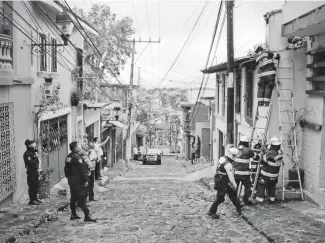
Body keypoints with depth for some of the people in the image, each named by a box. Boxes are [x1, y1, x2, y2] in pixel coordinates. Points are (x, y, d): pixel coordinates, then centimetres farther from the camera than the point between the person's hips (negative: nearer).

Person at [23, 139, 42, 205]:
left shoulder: (34, 152, 14)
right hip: (31, 171, -9)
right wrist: (36, 158, -17)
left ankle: (35, 198, 25)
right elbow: (30, 162, -25)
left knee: (36, 185, 15)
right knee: (32, 186, -7)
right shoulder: (27, 153, -14)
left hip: (35, 171, 9)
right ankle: (31, 200, -4)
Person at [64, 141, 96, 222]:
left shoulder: (69, 157, 11)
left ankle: (73, 214, 25)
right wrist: (85, 180, -16)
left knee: (73, 197, 17)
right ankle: (87, 216, -13)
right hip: (78, 180, -9)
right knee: (81, 198, -11)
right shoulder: (77, 157, -17)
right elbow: (82, 170, -19)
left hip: (71, 180, 9)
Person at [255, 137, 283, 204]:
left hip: (266, 174, -6)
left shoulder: (270, 153, -26)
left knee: (261, 185, 7)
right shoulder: (280, 153, -7)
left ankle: (259, 198, 4)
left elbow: (263, 160, -19)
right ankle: (272, 198, 30)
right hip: (275, 175, 6)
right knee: (272, 186, 24)